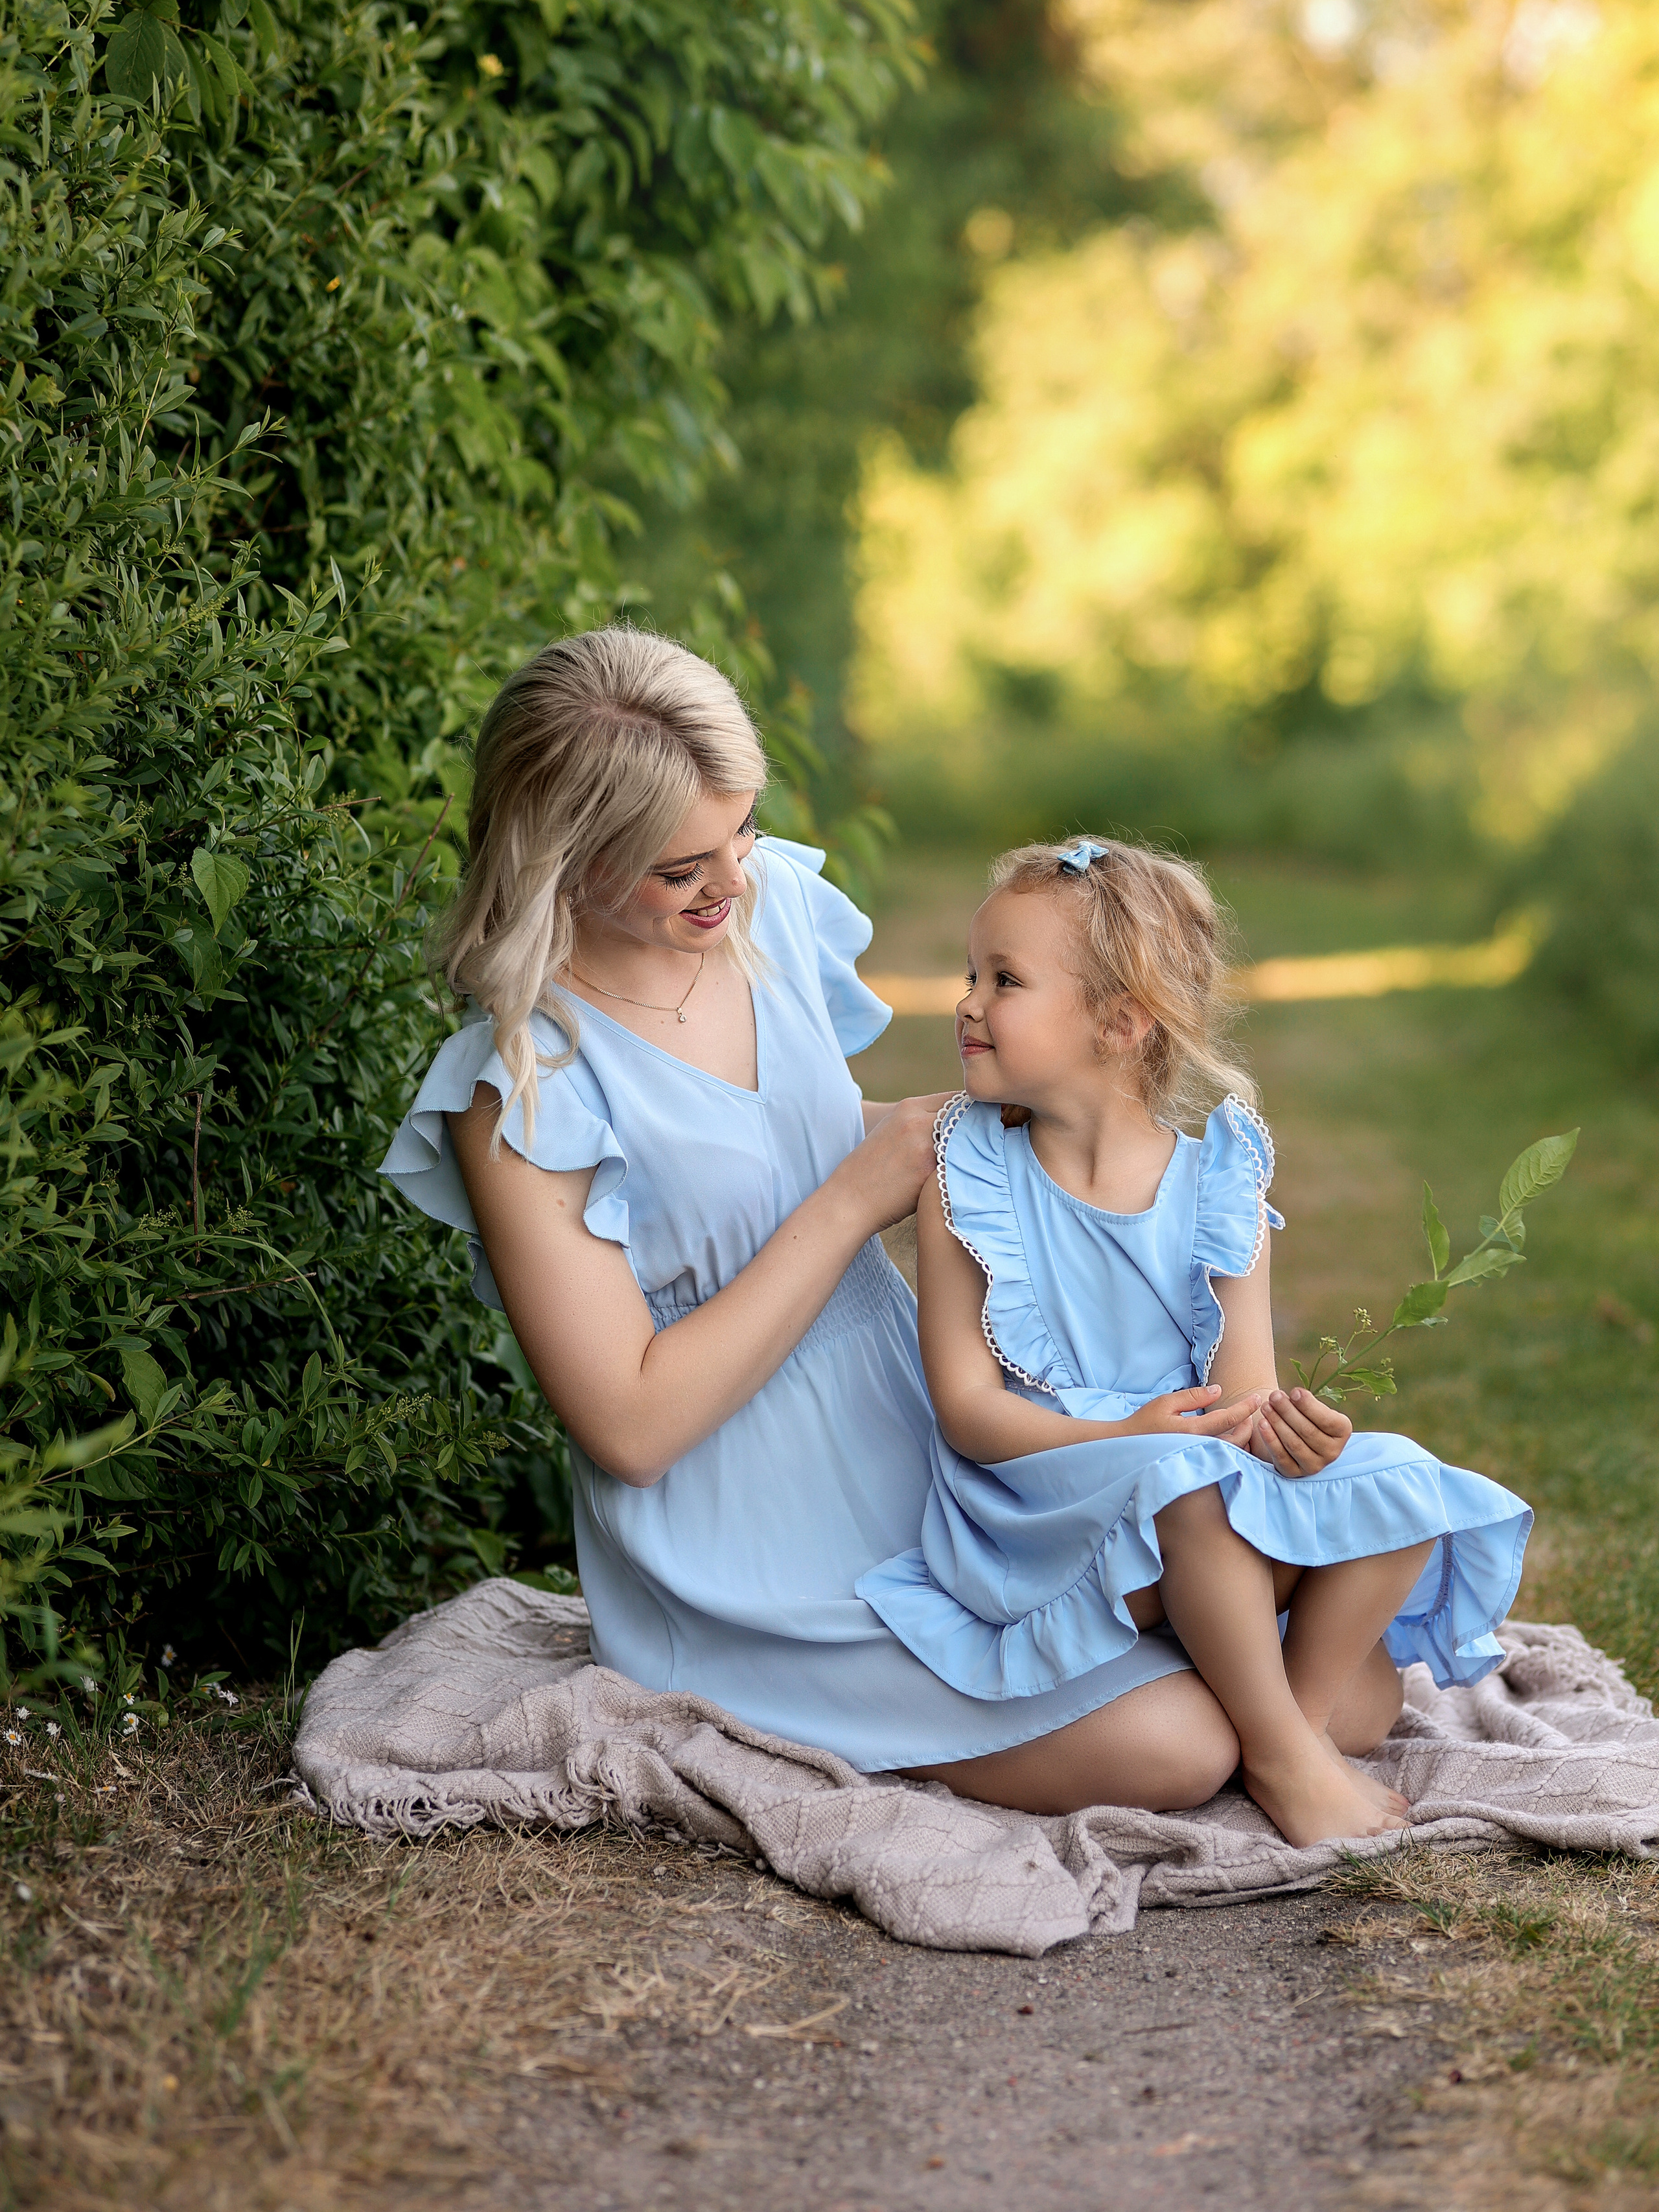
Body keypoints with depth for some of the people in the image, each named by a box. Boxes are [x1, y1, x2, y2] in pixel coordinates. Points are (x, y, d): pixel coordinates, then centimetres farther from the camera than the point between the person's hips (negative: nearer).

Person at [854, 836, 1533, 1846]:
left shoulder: (1217, 1187, 1)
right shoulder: (969, 1186, -3)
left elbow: (1242, 1385, -4)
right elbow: (968, 1403, -9)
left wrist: (1282, 1427, -30)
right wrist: (1121, 1440, -26)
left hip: (1208, 1479, 3)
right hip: (1048, 1510, -3)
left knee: (1399, 1485, -17)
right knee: (1183, 1480, -34)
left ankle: (1307, 1712, -4)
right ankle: (1281, 1756, -19)